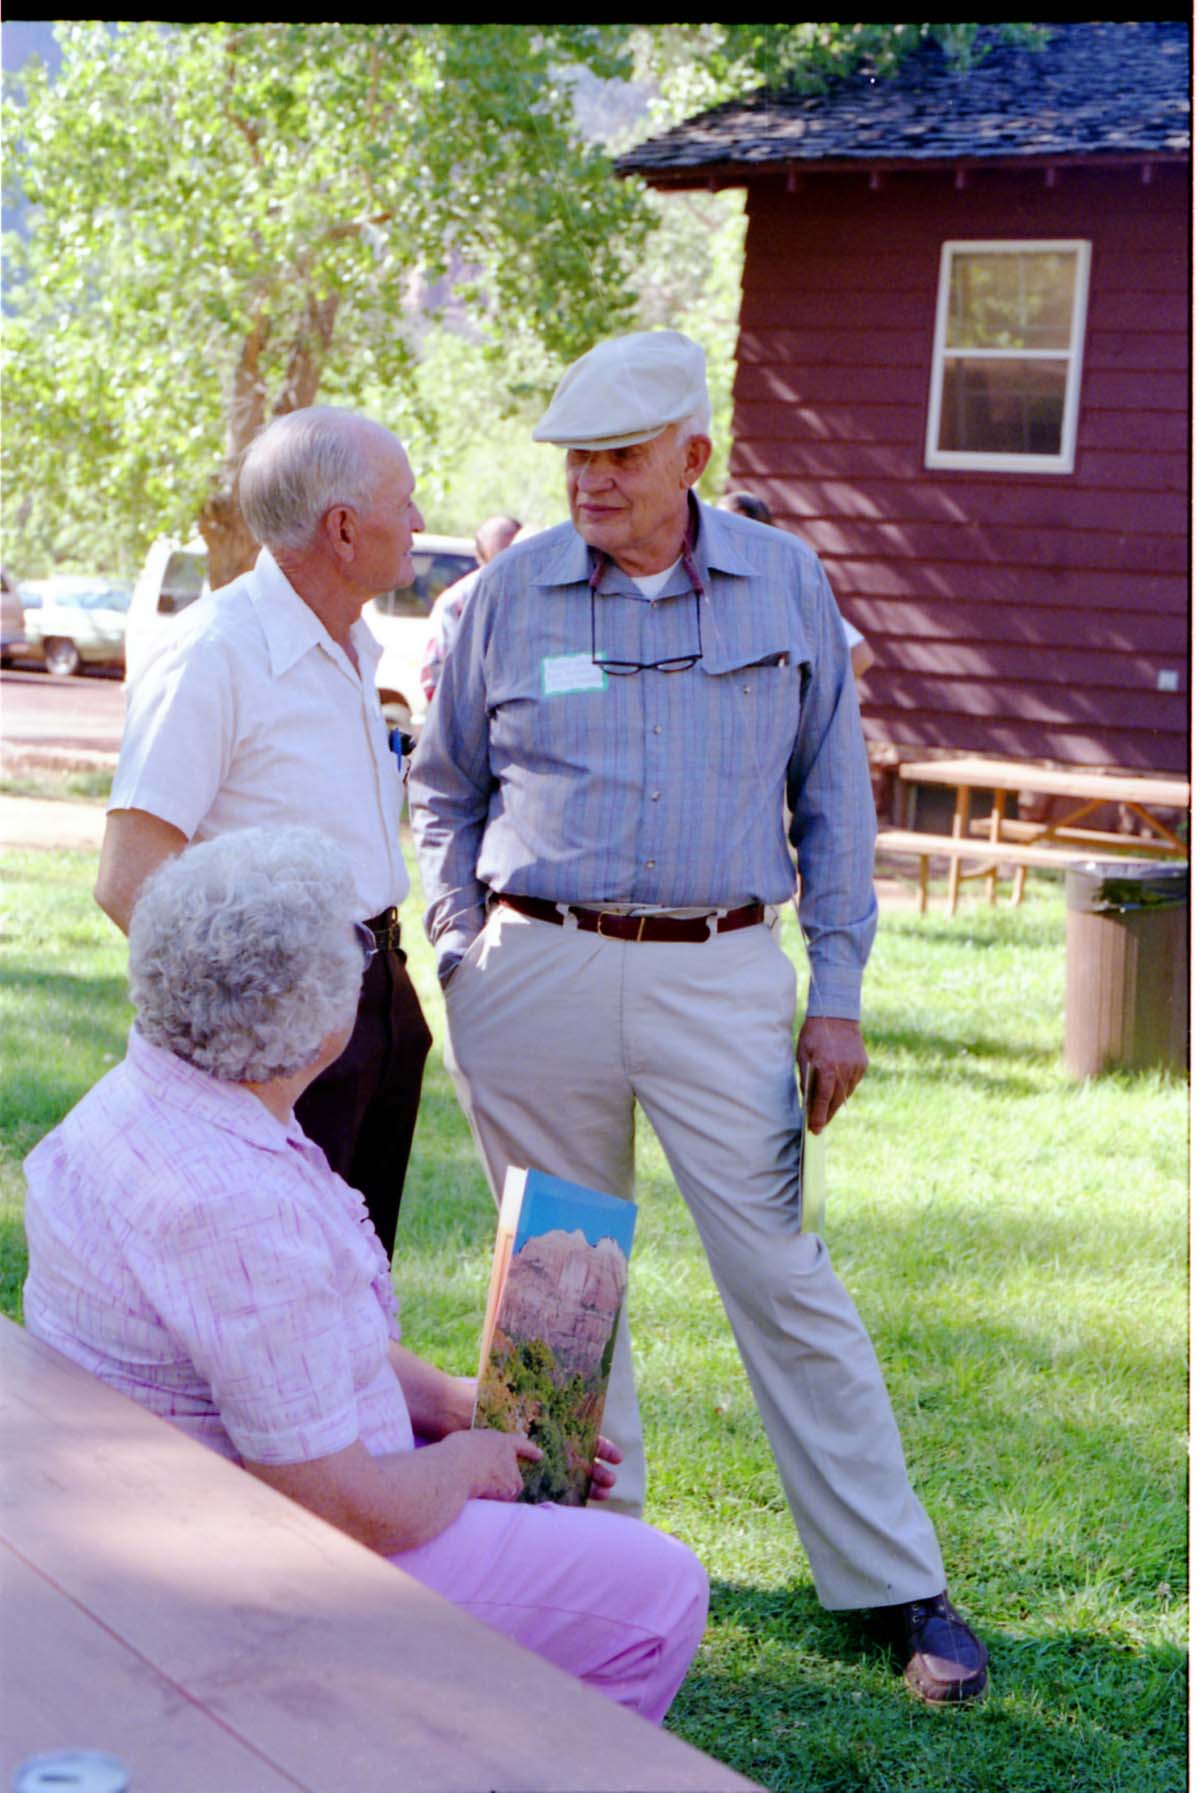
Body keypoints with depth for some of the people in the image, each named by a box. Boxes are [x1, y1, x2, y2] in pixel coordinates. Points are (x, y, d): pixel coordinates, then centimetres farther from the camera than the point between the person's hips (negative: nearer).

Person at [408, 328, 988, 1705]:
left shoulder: (784, 584, 4)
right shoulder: (513, 593, 4)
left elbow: (833, 795, 7)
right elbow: (446, 786, 15)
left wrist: (837, 993, 3)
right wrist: (460, 944, 3)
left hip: (720, 978, -1)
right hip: (535, 974, 1)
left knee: (783, 1278, -3)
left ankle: (900, 1587, 4)